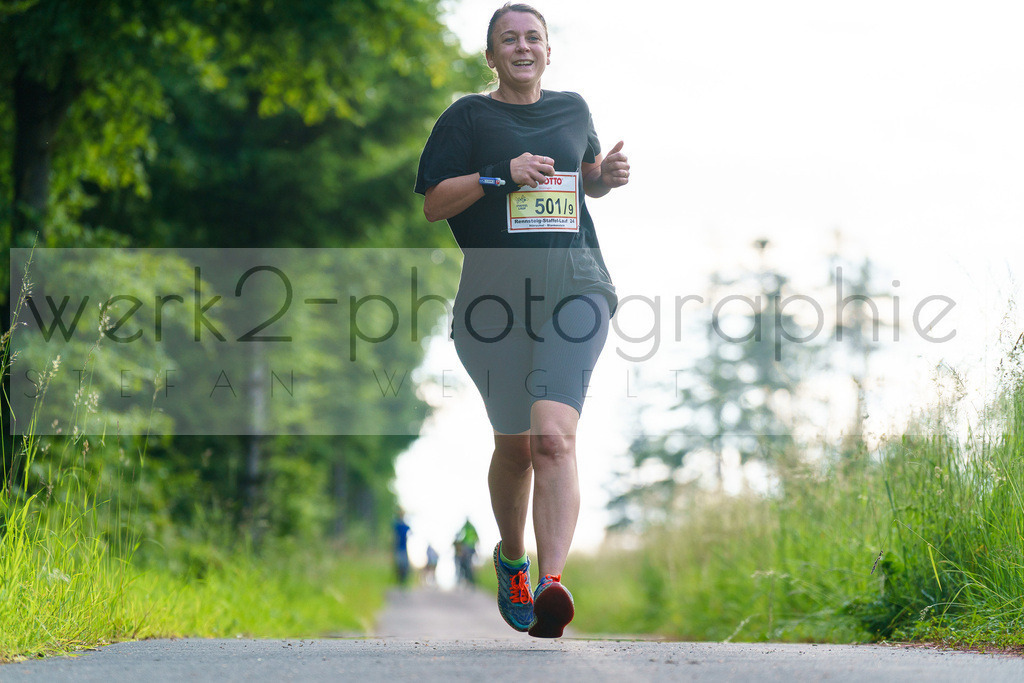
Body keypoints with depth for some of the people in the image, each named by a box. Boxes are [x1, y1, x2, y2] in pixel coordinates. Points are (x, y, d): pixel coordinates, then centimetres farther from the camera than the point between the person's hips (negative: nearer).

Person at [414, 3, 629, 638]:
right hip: (495, 294, 0)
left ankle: (553, 585, -30)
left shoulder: (573, 109, 17)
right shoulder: (469, 117, 7)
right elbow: (433, 204, 1)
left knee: (553, 436, -19)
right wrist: (500, 175, -12)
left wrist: (609, 174, 11)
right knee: (514, 445, 8)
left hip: (574, 285, 0)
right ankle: (511, 560, 36)